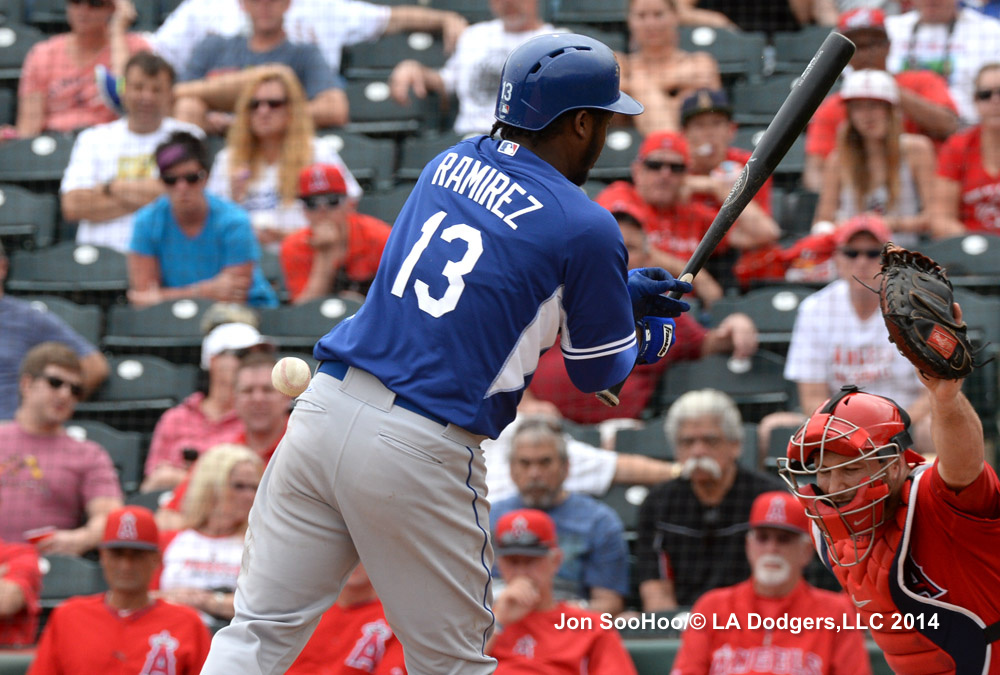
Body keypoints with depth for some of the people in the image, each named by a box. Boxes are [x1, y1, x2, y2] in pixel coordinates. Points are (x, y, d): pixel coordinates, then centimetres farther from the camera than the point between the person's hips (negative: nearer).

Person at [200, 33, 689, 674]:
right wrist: (644, 328, 29)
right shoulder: (587, 228, -5)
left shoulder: (449, 164, 14)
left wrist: (624, 293, 31)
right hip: (419, 453, -5)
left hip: (323, 407, 5)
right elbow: (599, 373, 7)